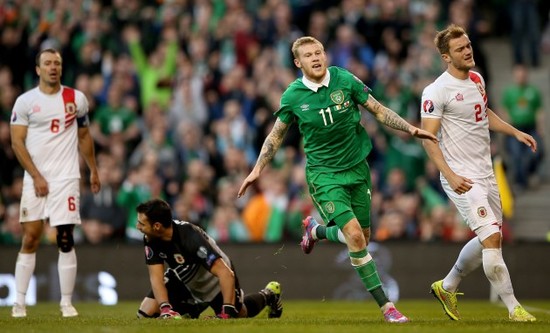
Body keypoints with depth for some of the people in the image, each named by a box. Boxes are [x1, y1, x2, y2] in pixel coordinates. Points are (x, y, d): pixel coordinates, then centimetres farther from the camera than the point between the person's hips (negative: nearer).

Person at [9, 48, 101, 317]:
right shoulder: (25, 101, 0)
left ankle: (67, 303, 2)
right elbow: (17, 142, -3)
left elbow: (84, 137, 18)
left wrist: (93, 171, 17)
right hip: (35, 179, -1)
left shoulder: (76, 99, 7)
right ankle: (19, 302, 5)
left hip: (66, 179, 1)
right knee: (30, 238, -1)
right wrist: (36, 176, -9)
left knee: (65, 239, -3)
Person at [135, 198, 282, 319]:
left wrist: (227, 312, -47)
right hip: (183, 280, 4)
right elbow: (156, 276, -25)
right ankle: (192, 311, 18)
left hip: (215, 282, -4)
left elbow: (226, 273, -42)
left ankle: (267, 295, 44)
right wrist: (165, 308, -41)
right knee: (146, 313, -9)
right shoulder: (150, 239, -24)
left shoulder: (190, 237, -40)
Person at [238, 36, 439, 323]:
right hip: (323, 173, -3)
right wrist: (257, 169, 3)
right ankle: (385, 305, -10)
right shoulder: (293, 96, -8)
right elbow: (276, 135, 8)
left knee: (363, 237, 10)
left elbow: (379, 111, 2)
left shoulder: (345, 80, -7)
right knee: (354, 235, -18)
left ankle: (316, 230, 43)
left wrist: (411, 129, -9)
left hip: (357, 168, 3)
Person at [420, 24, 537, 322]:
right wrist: (450, 176, -26)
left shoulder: (477, 79, 10)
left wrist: (515, 132, 18)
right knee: (491, 236, -16)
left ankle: (447, 287, 32)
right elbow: (428, 138, -17)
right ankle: (513, 307, -9)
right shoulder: (437, 91, -15)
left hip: (486, 172, 9)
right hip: (462, 178, -9)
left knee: (488, 241, 14)